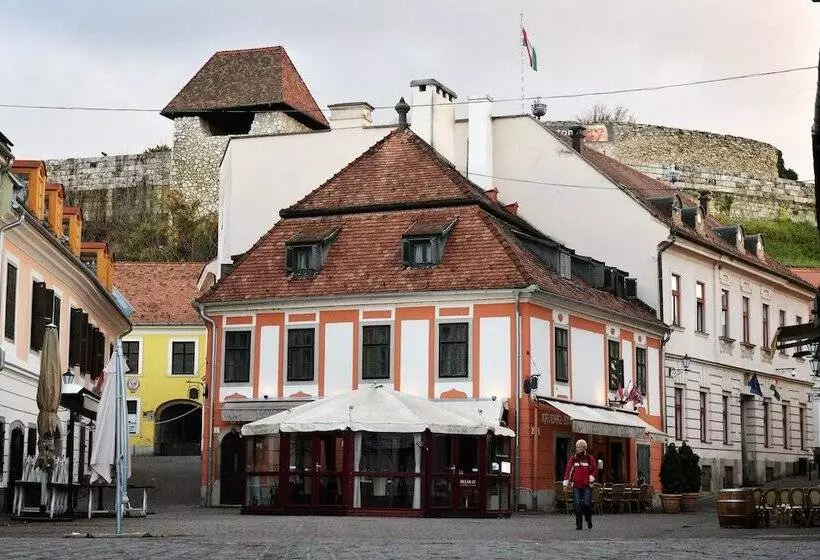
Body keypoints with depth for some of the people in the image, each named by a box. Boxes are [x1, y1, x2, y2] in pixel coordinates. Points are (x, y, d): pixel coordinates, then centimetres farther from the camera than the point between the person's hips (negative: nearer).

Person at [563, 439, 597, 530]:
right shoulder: (573, 458, 9)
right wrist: (566, 482, -1)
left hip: (587, 486, -2)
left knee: (587, 504, -9)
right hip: (576, 486, 2)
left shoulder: (590, 458, 5)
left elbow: (595, 469, 4)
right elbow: (568, 470, 7)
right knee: (577, 506, -1)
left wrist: (591, 478, -12)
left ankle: (589, 520, 16)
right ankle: (578, 525, 4)